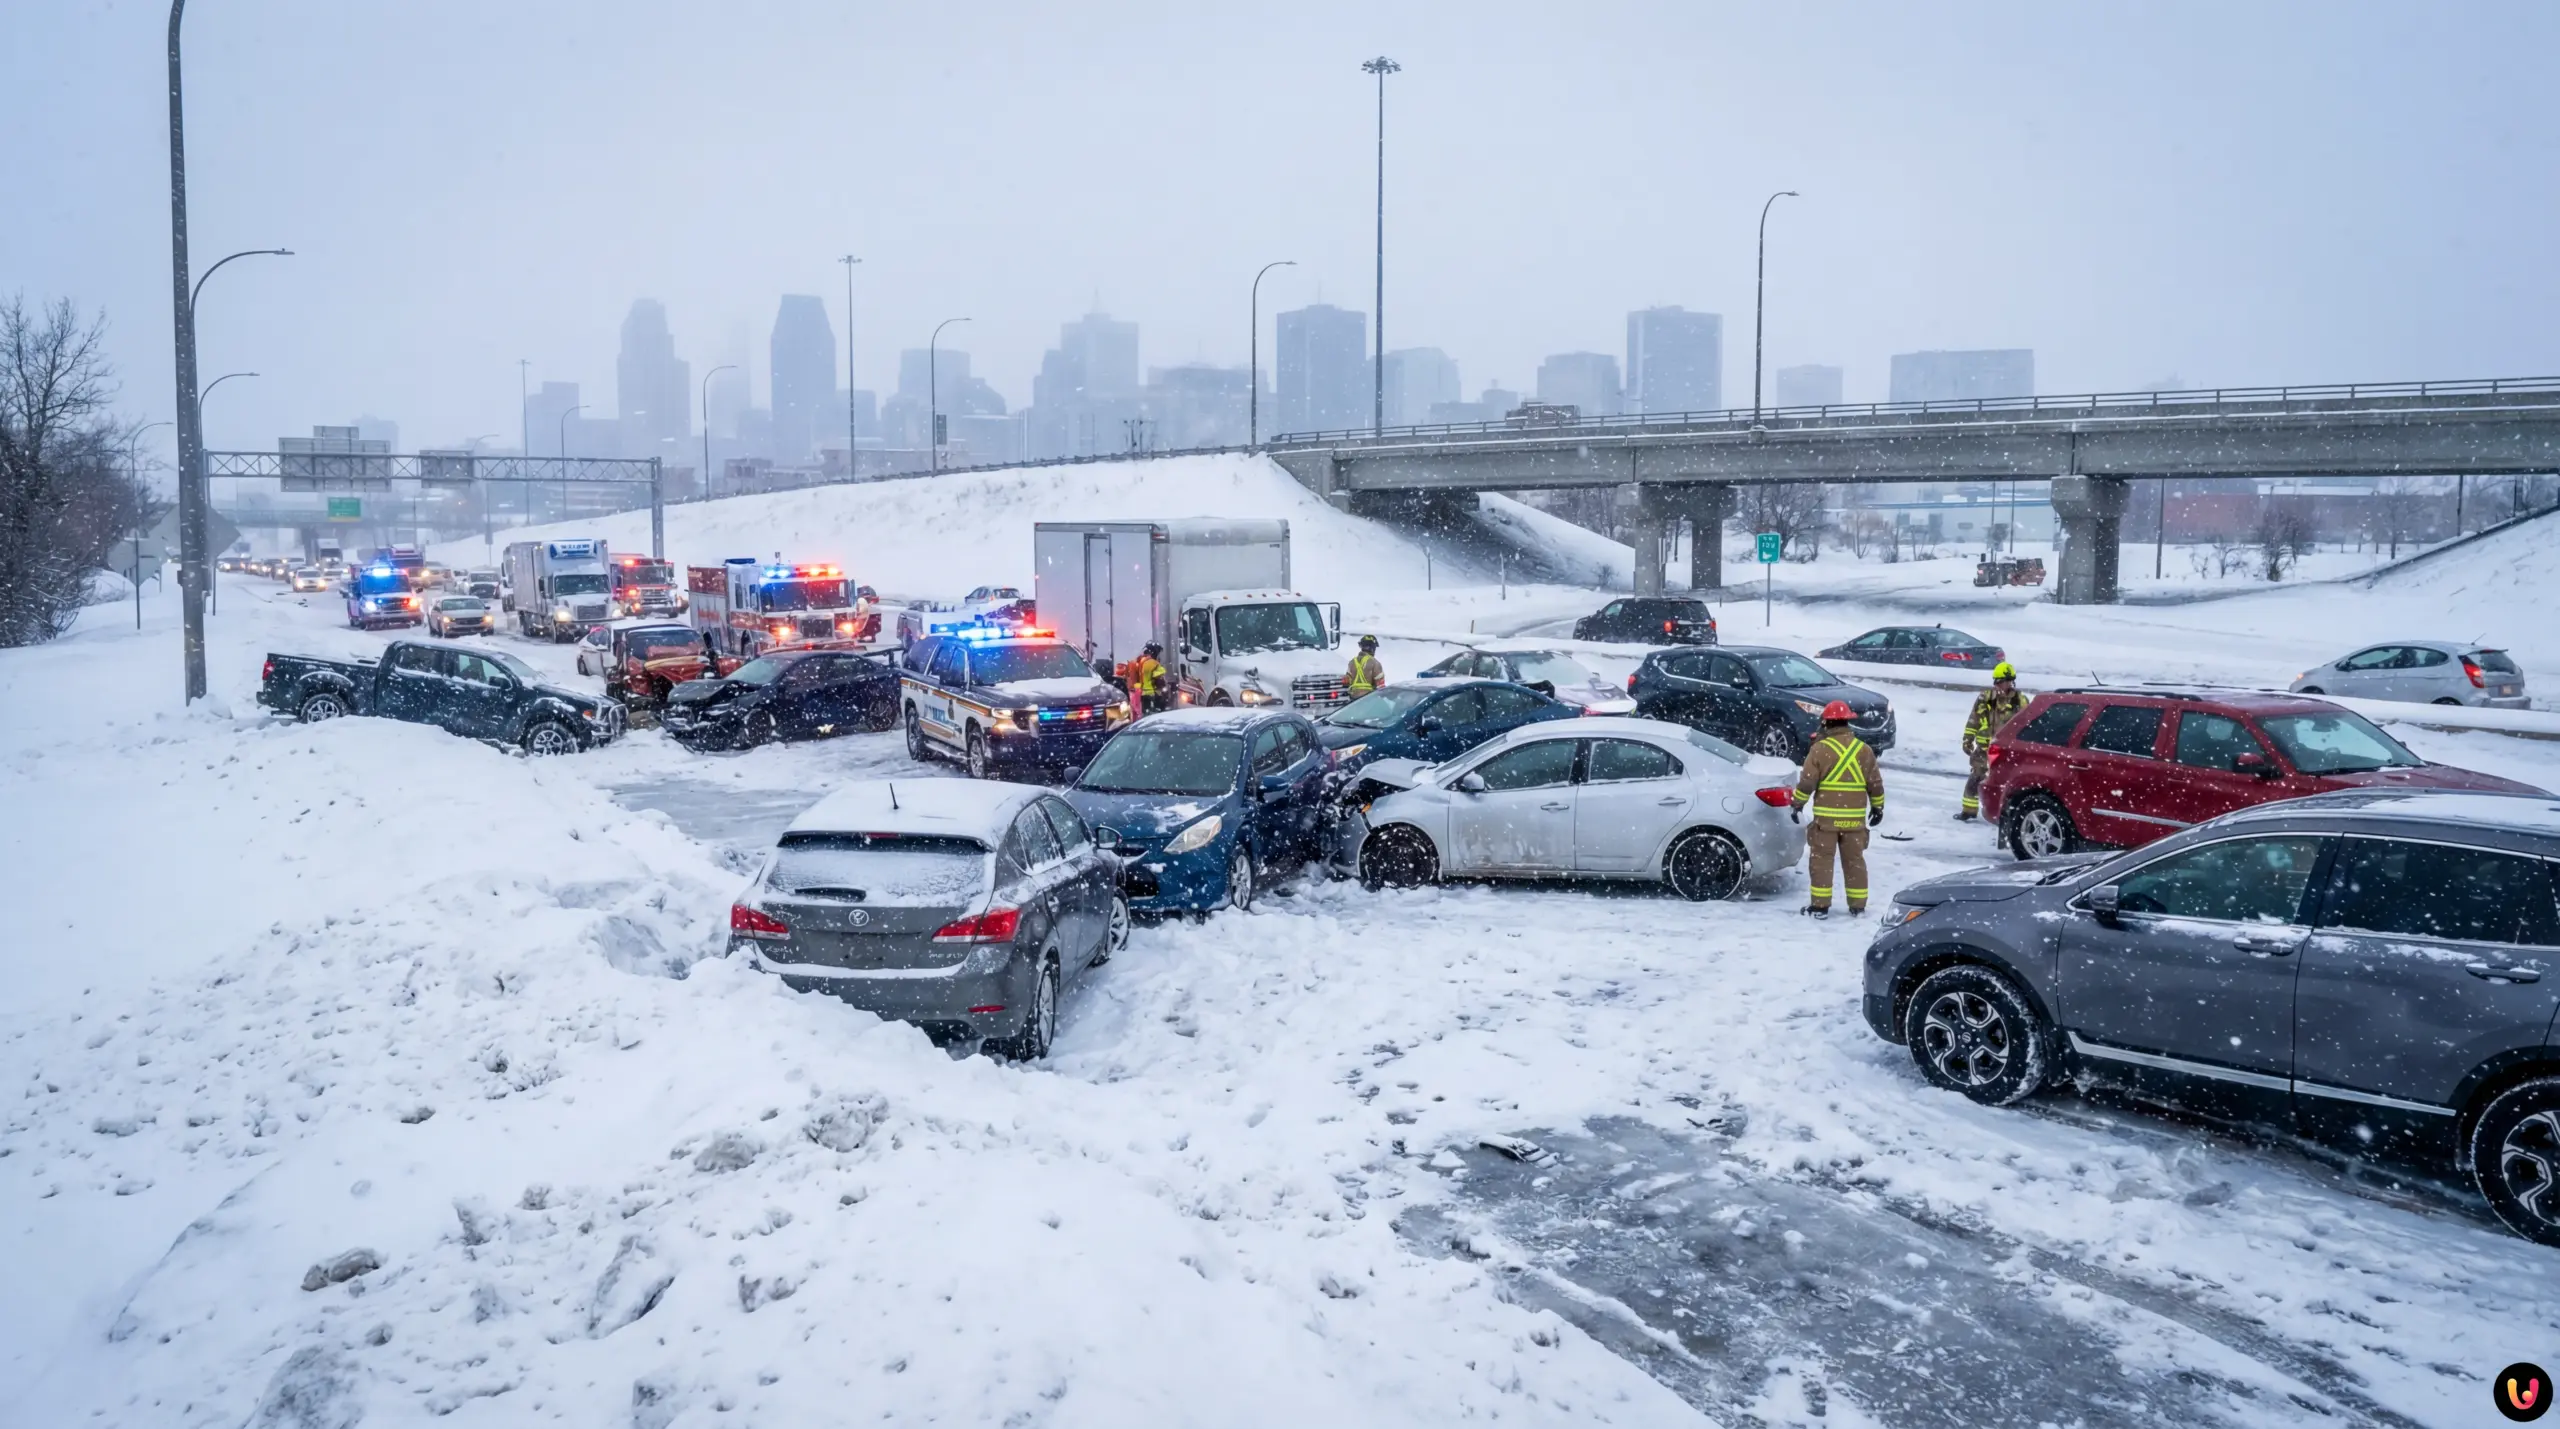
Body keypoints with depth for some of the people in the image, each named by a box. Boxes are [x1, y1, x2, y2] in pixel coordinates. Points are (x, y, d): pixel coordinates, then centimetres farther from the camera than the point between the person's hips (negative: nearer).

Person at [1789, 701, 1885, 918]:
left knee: (1822, 860, 3)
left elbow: (1806, 782, -7)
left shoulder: (1820, 749, -7)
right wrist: (1878, 807, 22)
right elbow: (1875, 783, 9)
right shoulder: (1863, 750, 4)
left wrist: (1796, 804, 5)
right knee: (1854, 861, 11)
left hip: (1826, 817, -3)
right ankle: (1857, 906, 16)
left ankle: (1820, 905, 4)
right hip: (1855, 817, 4)